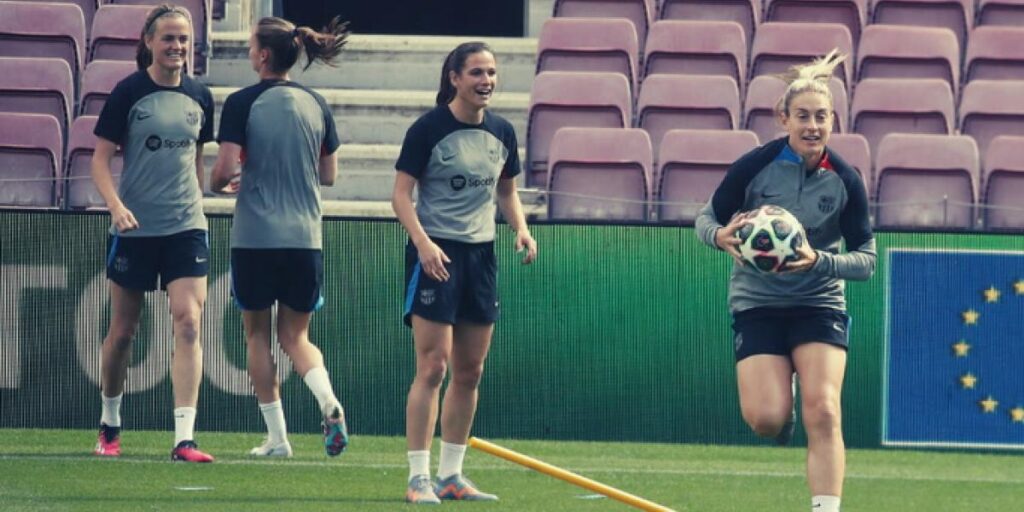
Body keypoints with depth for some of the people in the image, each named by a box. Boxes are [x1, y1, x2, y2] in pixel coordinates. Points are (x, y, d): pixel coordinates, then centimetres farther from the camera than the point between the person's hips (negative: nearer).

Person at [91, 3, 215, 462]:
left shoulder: (199, 97, 5)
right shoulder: (129, 93, -6)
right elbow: (101, 158, -6)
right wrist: (116, 205, -21)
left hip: (186, 226, 2)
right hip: (134, 230, -2)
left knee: (189, 322, -12)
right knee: (123, 330, 8)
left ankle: (184, 438, -16)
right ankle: (109, 425, 29)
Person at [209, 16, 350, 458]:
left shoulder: (242, 104, -8)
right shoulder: (315, 105, 5)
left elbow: (226, 168, -13)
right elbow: (329, 174, 11)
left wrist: (217, 183, 9)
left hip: (254, 238, -4)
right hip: (305, 237, 4)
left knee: (258, 334, 10)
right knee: (296, 335, 13)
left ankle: (277, 436, 8)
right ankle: (329, 401, -15)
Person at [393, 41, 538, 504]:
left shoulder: (502, 133, 8)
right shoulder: (429, 130, -9)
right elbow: (401, 194, -10)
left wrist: (521, 228, 0)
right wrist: (423, 242, -24)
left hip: (481, 254, 6)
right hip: (436, 254, -6)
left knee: (469, 372, 8)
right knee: (433, 367, -10)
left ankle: (451, 474, 17)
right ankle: (419, 478, -8)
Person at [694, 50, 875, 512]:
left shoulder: (845, 181, -10)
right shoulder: (755, 166, -13)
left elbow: (866, 259, -6)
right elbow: (706, 218, -2)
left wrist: (818, 260, -25)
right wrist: (721, 237, -26)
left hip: (819, 304, 1)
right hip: (757, 302, -1)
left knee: (823, 413, -16)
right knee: (766, 419, -13)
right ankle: (782, 407, 26)